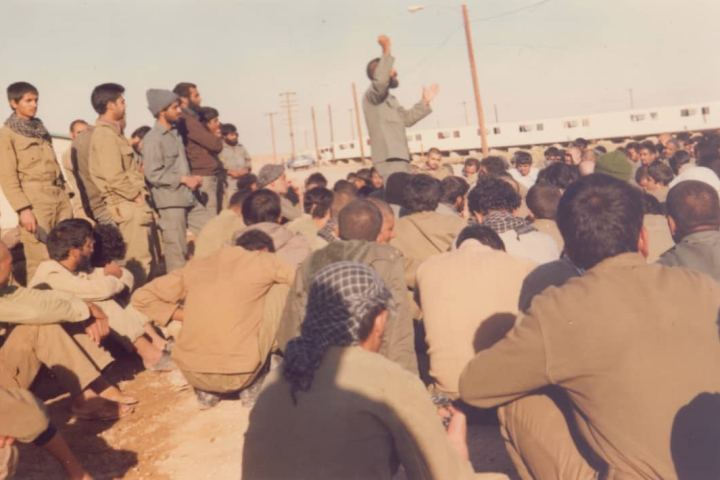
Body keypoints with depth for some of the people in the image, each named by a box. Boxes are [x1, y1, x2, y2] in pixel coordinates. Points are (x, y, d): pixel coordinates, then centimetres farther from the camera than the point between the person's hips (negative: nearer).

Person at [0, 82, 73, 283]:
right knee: (40, 259, -8)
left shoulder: (41, 129, 21)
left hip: (59, 195, 6)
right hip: (35, 199, -6)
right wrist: (23, 209, -15)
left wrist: (65, 194, 12)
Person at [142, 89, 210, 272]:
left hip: (188, 198, 8)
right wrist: (184, 179, -13)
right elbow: (153, 174, -18)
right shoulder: (153, 139, -11)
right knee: (177, 251, 0)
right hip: (170, 201, -8)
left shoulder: (175, 133, 15)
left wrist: (192, 179, 5)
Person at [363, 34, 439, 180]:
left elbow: (406, 119, 31)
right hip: (389, 158, -10)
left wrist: (425, 102, 26)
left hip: (399, 157, 10)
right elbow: (380, 81, -29)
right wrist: (386, 52, -29)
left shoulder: (389, 98, 25)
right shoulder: (372, 94, -6)